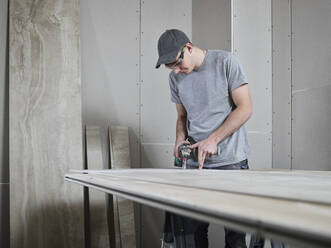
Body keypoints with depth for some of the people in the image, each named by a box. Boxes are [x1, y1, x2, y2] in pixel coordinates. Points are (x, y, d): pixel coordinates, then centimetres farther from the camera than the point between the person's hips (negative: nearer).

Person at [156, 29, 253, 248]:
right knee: (191, 229, -2)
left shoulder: (225, 62, -5)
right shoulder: (175, 78, 11)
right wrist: (180, 141, -1)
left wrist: (213, 139, -14)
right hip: (195, 162, 4)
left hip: (231, 162, -4)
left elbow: (245, 108, -7)